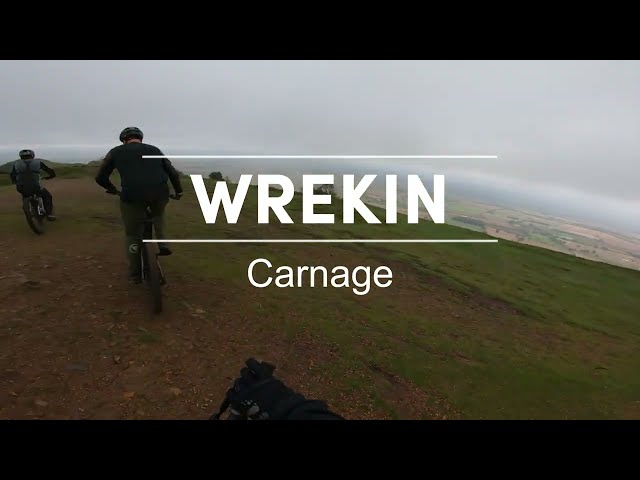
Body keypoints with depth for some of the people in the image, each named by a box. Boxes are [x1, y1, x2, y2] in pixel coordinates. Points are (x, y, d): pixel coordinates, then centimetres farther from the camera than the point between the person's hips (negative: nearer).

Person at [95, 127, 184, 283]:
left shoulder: (115, 152, 18)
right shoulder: (154, 150, 22)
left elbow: (100, 178, 20)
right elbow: (173, 173, 19)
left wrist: (113, 189, 38)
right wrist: (178, 191, 33)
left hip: (132, 196, -1)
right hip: (160, 194, 2)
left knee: (133, 235, 17)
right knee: (158, 213, 37)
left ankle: (135, 273, 25)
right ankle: (162, 243, 18)